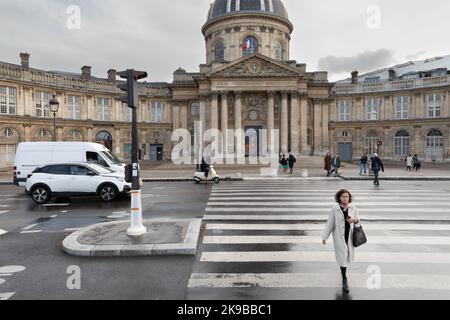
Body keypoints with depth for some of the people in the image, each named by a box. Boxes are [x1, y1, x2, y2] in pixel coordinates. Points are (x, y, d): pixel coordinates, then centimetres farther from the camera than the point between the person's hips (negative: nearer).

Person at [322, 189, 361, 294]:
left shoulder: (353, 208, -2)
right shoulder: (335, 209, -9)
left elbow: (358, 219, 11)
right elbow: (330, 223, -4)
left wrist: (355, 220, -15)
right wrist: (324, 237, -2)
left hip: (350, 235, 3)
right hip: (339, 236, -3)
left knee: (349, 256, 13)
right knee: (343, 257, -3)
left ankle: (343, 268, 46)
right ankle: (344, 280, 10)